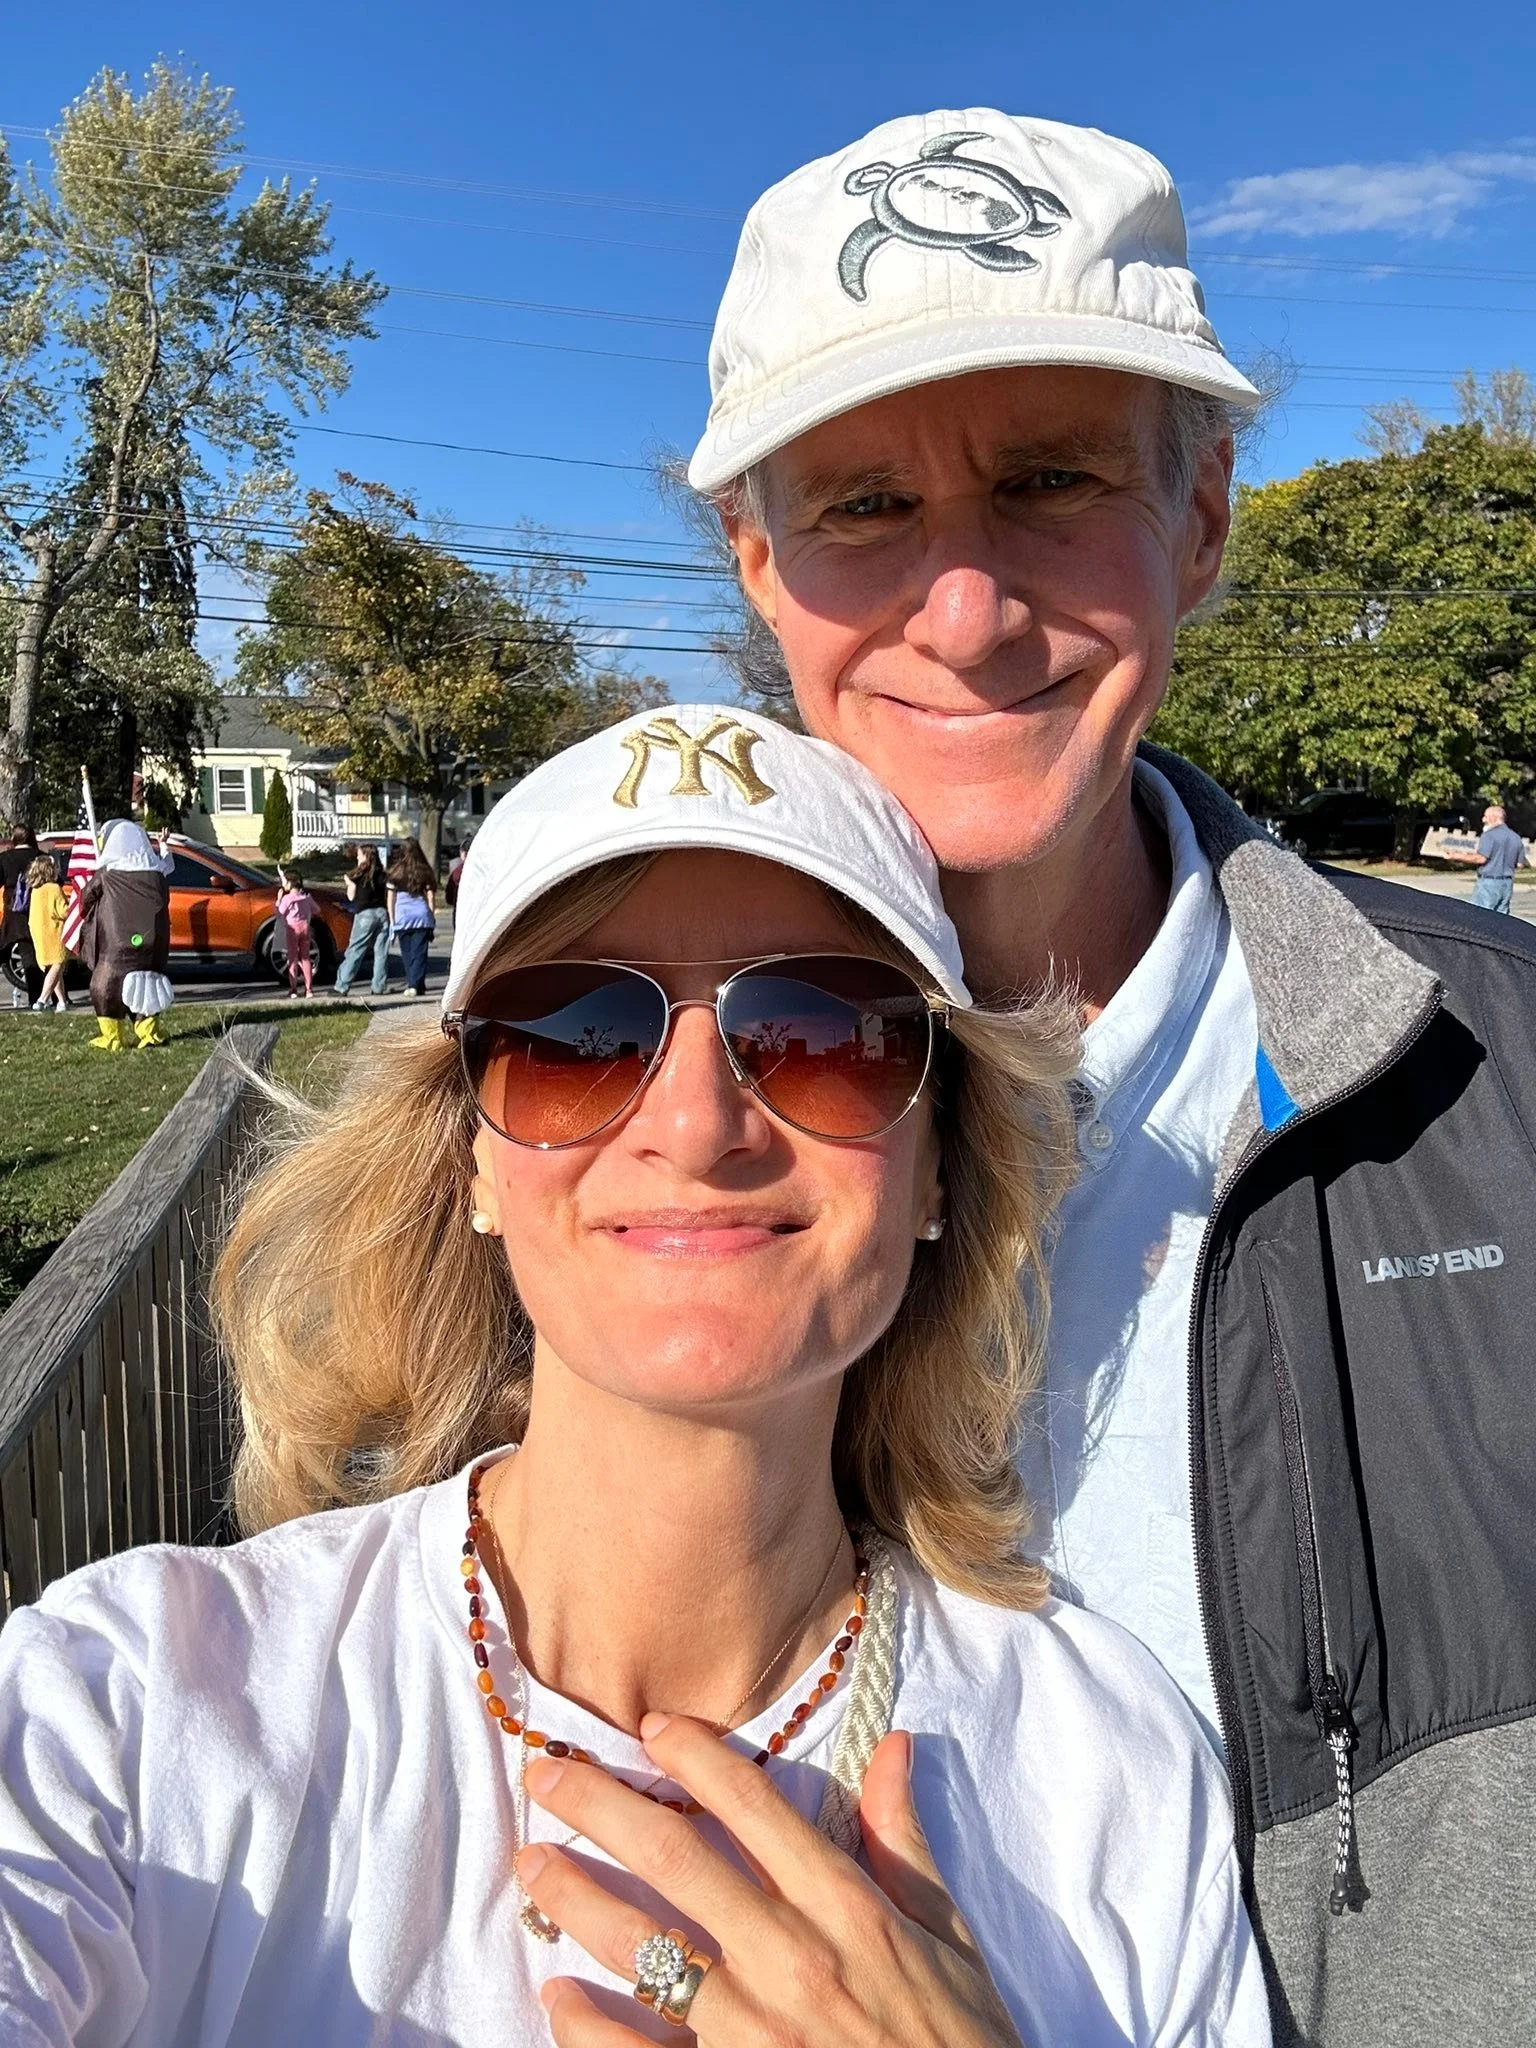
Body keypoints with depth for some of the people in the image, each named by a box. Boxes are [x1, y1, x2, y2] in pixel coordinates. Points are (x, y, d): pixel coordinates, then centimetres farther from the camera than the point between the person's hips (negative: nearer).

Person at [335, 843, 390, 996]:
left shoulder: (358, 874, -2)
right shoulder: (382, 875, 8)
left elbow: (351, 896, 3)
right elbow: (388, 896, 7)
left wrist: (348, 883, 17)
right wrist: (390, 916, 13)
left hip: (365, 914, -4)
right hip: (382, 913, 4)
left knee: (354, 951, -1)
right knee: (381, 952, 5)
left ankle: (342, 987, 0)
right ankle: (379, 987, 3)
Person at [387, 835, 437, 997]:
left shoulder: (395, 872, 2)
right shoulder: (425, 871, 0)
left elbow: (391, 898, 3)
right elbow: (430, 896, 0)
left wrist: (392, 920, 8)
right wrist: (432, 915, 8)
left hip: (402, 917, 1)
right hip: (422, 916, -1)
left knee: (406, 953, 12)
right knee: (419, 952, 0)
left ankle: (411, 983, 13)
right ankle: (416, 985, -7)